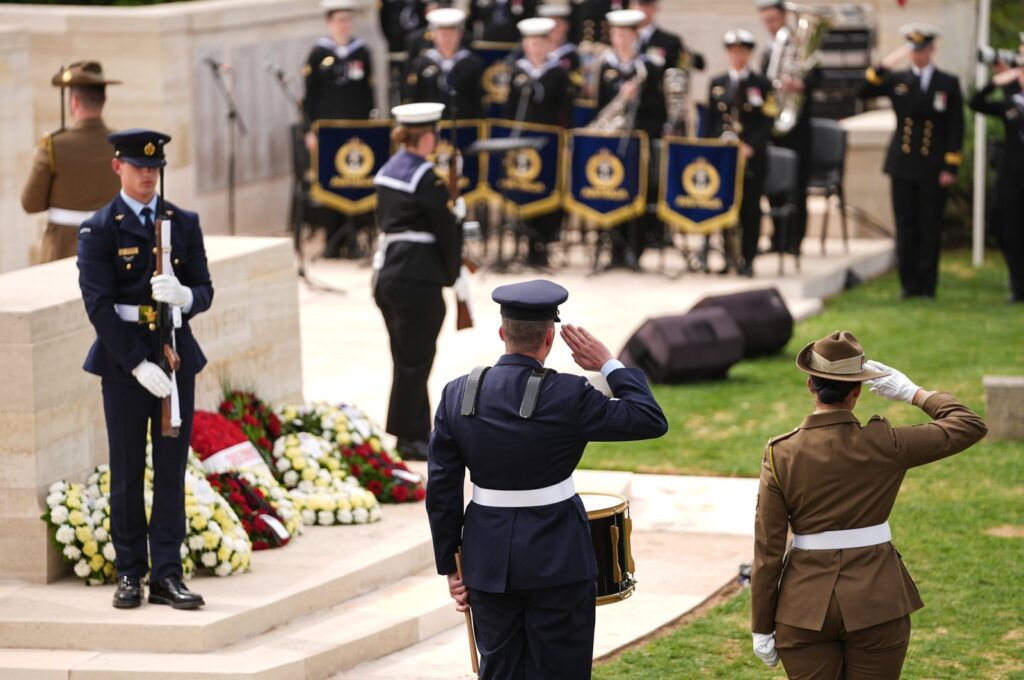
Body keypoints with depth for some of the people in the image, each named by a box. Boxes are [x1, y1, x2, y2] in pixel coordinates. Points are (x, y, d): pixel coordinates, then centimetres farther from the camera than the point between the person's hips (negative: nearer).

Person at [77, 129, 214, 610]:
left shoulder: (183, 223, 9)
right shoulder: (98, 231, -4)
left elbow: (204, 292, 7)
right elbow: (98, 305, -10)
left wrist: (184, 295, -18)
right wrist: (138, 364, -17)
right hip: (123, 361, -3)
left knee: (171, 469, 3)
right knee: (127, 472, 3)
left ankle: (167, 574, 6)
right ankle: (130, 574, 11)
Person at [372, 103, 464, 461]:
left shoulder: (387, 172, 11)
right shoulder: (427, 178, -15)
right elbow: (446, 232, -11)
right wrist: (452, 273, 5)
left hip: (386, 274, 9)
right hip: (417, 280, -9)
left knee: (407, 360, 15)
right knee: (414, 361, 0)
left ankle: (420, 434, 22)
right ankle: (405, 440, 5)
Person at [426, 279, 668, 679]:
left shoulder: (458, 395, -2)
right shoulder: (567, 396, -14)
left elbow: (441, 490, 1)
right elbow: (652, 421, -7)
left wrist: (449, 566, 9)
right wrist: (609, 366, 1)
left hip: (488, 561, 4)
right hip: (557, 558, -4)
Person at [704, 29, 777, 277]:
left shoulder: (762, 84, 3)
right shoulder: (717, 84, 12)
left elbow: (767, 122, -3)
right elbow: (710, 121, 12)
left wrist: (751, 147, -15)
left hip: (752, 156, -2)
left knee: (750, 208, 0)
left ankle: (747, 260, 4)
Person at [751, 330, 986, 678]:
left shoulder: (781, 454, -6)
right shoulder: (883, 446, -9)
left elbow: (767, 551, -4)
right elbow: (970, 425, 2)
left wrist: (762, 628, 3)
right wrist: (913, 393, 11)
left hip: (805, 607, 1)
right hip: (877, 603, -1)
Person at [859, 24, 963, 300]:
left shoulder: (949, 83, 2)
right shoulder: (896, 80, 7)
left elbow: (956, 129, 0)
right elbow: (864, 91, -5)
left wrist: (950, 168, -6)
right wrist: (883, 66, -16)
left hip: (933, 169, -2)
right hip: (903, 165, 2)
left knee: (930, 229, 2)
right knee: (906, 227, 4)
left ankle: (927, 286, 8)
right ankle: (909, 284, 10)